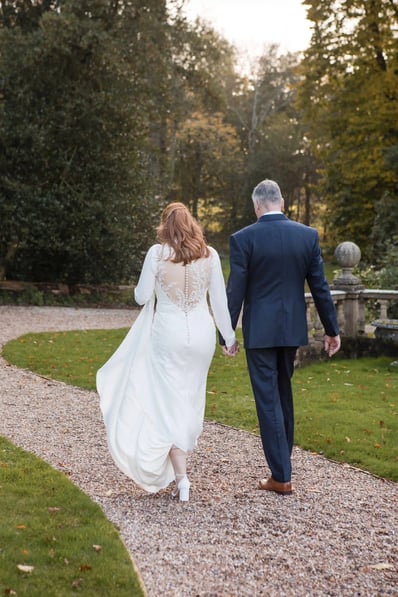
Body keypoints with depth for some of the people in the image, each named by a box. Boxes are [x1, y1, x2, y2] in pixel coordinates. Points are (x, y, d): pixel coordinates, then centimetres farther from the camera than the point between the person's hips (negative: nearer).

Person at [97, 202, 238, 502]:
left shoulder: (157, 253, -7)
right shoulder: (210, 255, 0)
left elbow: (141, 296, -2)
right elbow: (220, 300, 3)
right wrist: (230, 337, 11)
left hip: (167, 334, -3)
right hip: (201, 334, 3)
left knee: (169, 404, 4)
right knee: (191, 399, 18)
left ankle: (181, 477, -2)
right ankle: (181, 458, 31)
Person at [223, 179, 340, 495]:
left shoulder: (243, 238, -11)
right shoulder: (308, 235, -2)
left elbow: (235, 291, -10)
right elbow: (320, 286, 1)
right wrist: (332, 329, 9)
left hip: (259, 330, -4)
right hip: (292, 328, 4)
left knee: (268, 399, 2)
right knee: (284, 393, 21)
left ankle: (282, 476, 4)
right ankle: (283, 459, 34)